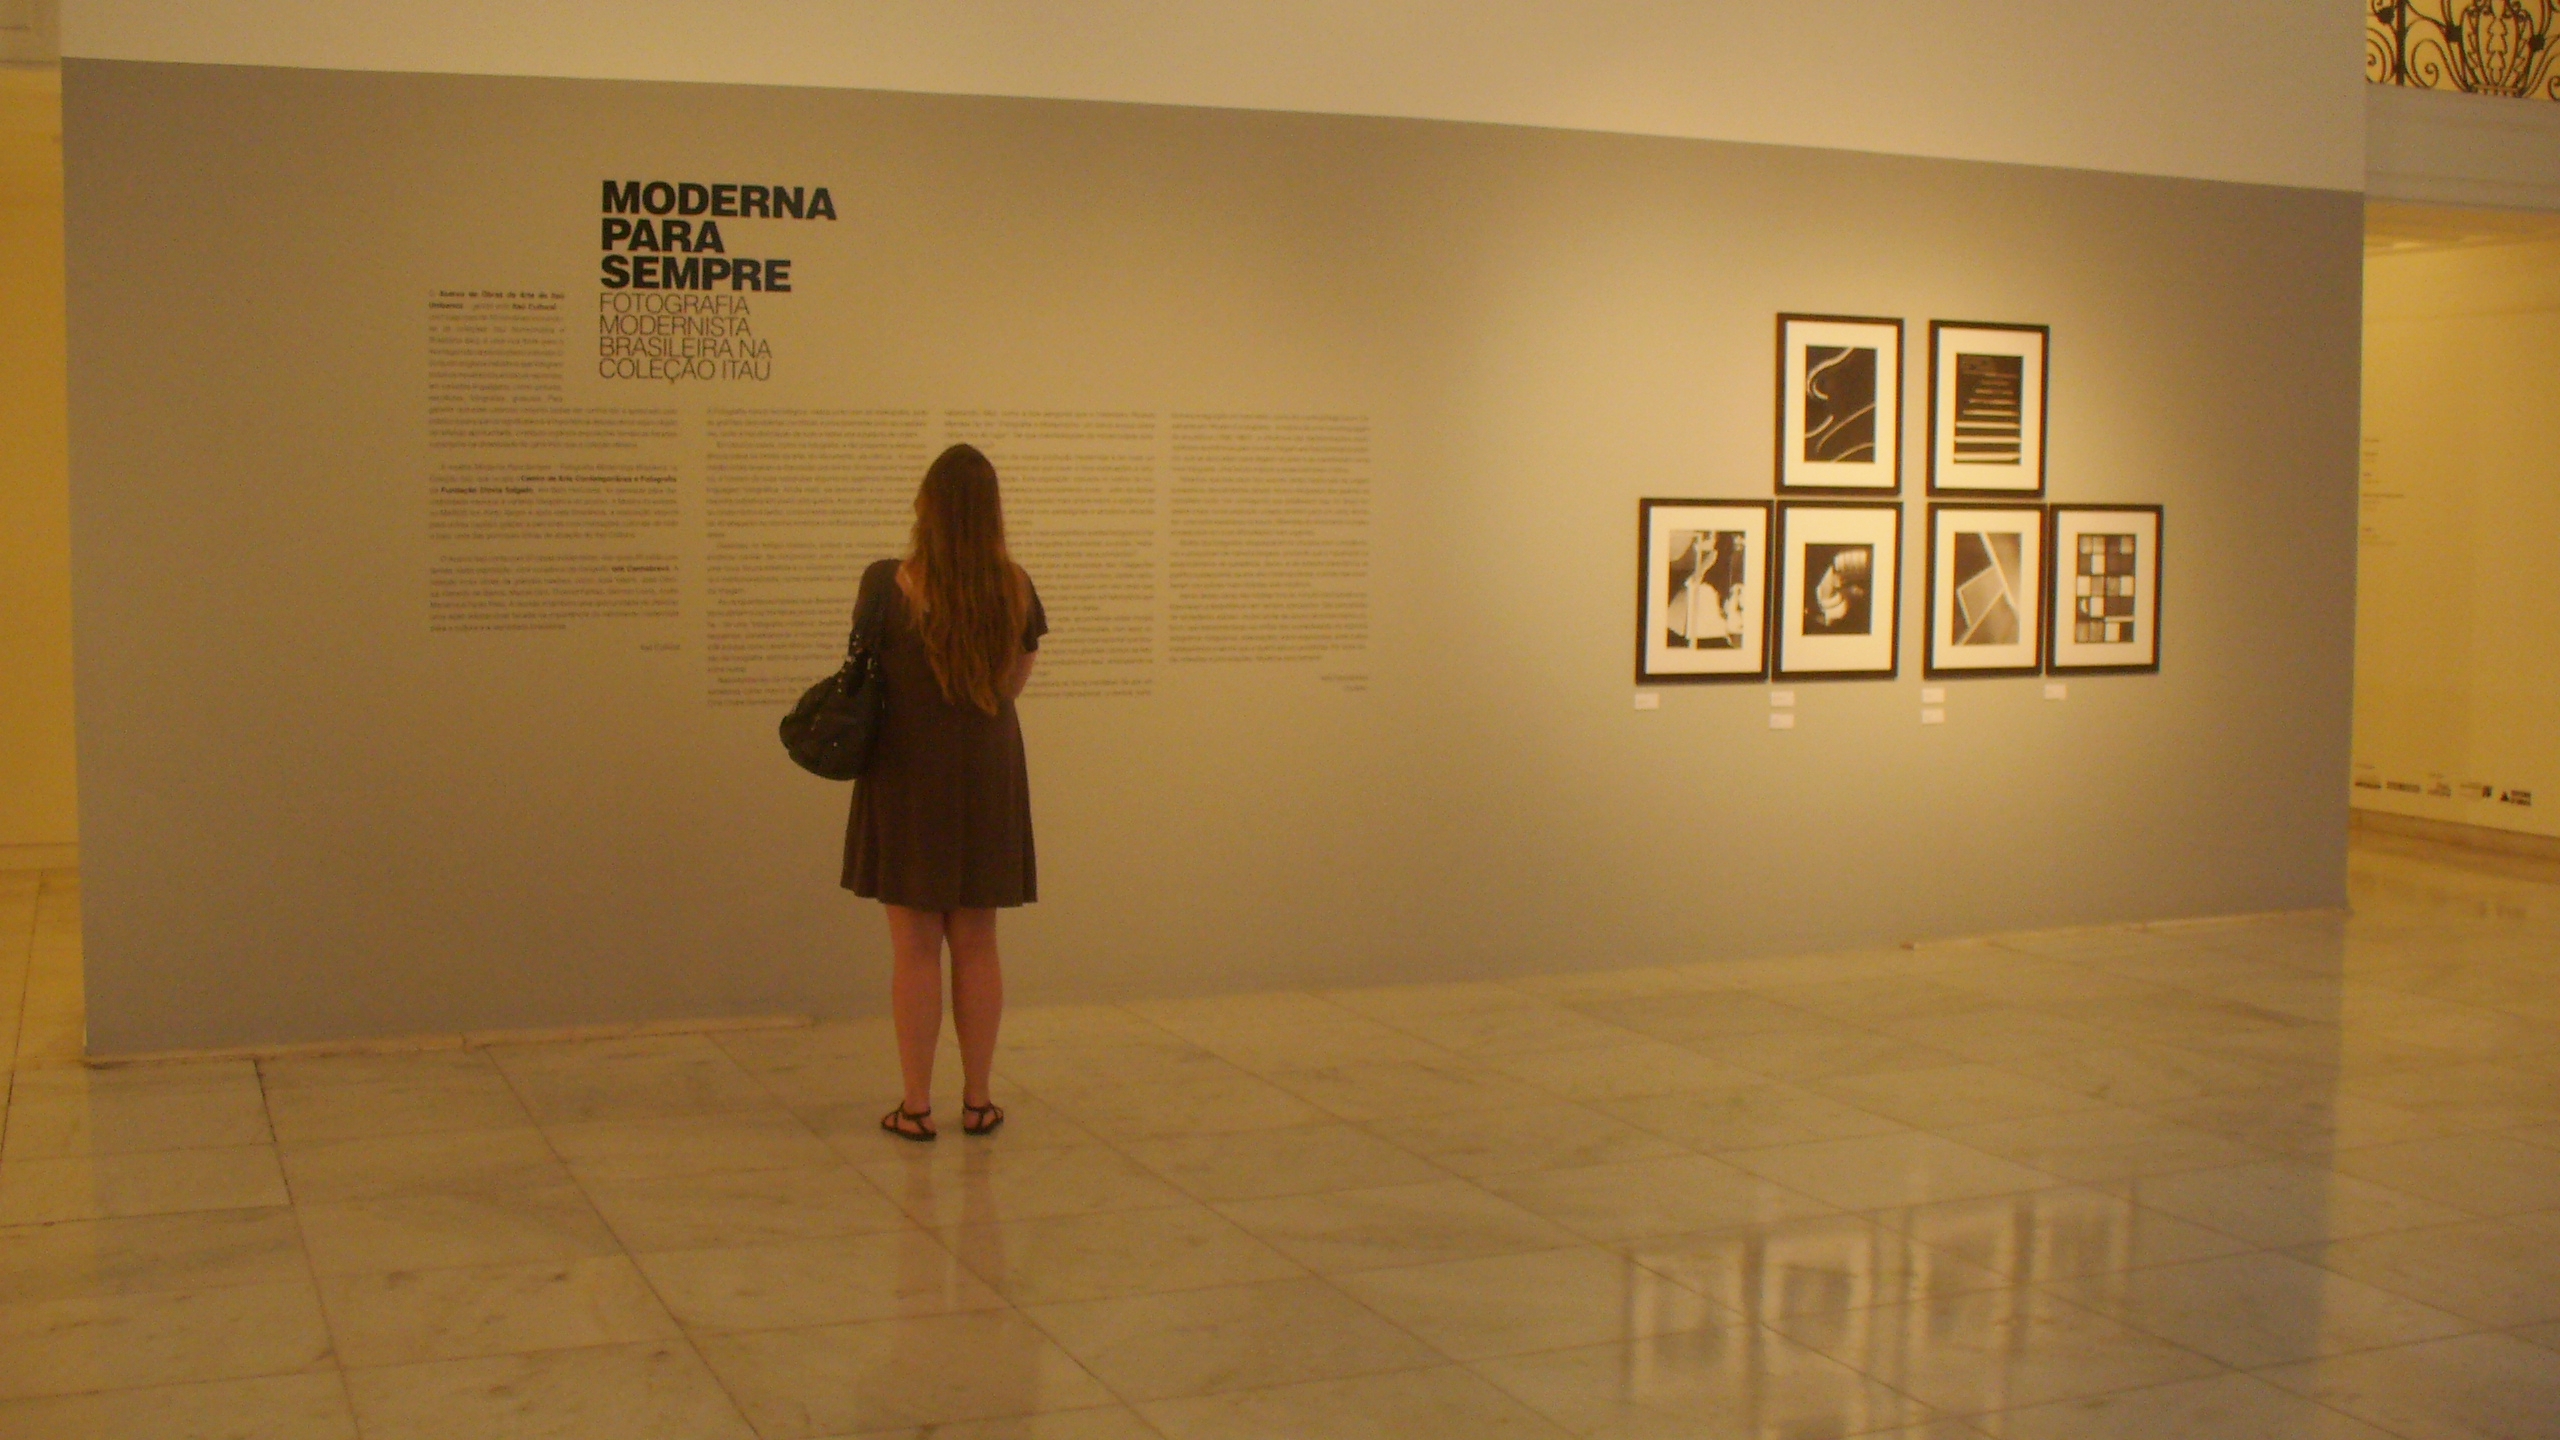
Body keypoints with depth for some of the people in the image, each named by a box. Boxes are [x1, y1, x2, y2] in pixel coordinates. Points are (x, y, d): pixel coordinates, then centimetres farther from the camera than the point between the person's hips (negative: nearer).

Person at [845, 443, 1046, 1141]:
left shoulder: (890, 585, -15)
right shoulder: (1016, 589, -4)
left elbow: (865, 679, -5)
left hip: (908, 773, -3)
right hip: (989, 774, 3)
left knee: (916, 947, 4)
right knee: (977, 945, 12)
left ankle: (916, 1105, 9)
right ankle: (977, 1099, 18)